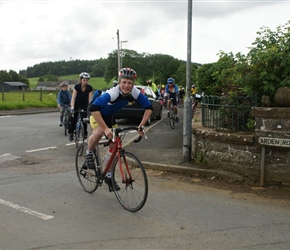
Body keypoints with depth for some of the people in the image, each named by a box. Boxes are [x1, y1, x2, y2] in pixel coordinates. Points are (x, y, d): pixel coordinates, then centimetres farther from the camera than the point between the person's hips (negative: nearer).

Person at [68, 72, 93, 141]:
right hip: (76, 104, 0)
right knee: (74, 119, -4)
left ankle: (85, 133, 1)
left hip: (84, 105, 1)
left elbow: (90, 99, -19)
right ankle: (71, 133, 15)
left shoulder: (89, 88, -17)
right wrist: (72, 107, -36)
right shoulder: (77, 86, -21)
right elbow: (73, 97, -25)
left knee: (84, 118, -14)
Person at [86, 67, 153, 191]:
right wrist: (106, 129, -51)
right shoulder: (112, 93, -39)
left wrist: (141, 125, -24)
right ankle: (89, 154, -5)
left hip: (109, 116, 6)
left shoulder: (135, 93, -23)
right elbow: (94, 108, -47)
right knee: (98, 132, -36)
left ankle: (109, 176, 19)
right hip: (97, 114, -5)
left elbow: (149, 107, -14)